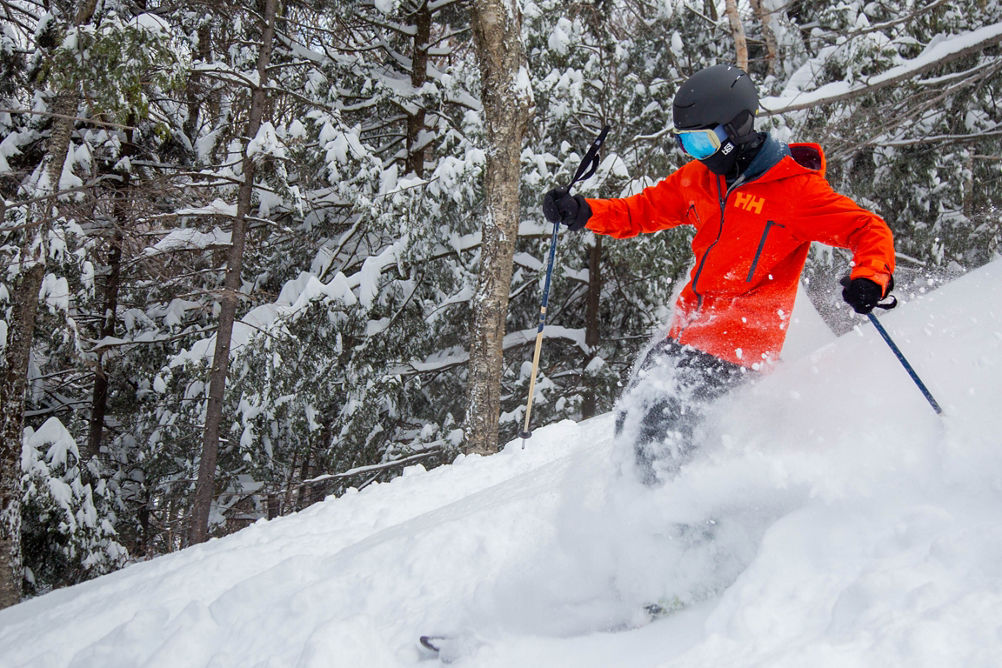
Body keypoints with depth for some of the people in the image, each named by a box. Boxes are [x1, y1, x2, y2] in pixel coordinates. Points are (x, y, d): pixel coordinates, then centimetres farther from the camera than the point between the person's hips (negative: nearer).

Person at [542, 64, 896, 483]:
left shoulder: (794, 188, -13)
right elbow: (643, 211, 18)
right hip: (689, 331, 8)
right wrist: (582, 213, 2)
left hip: (741, 339, -8)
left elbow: (870, 231, -13)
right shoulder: (698, 178, 8)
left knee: (660, 422, -19)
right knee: (632, 418, 11)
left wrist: (871, 279, -34)